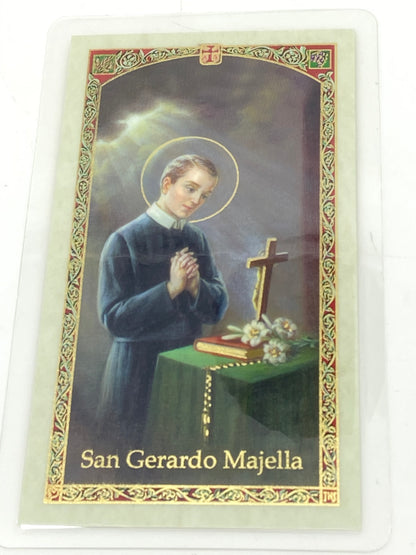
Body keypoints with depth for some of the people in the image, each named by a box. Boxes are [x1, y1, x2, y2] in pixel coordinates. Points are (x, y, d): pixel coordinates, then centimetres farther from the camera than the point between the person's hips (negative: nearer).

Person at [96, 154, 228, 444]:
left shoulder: (197, 239, 6)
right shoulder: (125, 240, -10)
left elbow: (218, 308, 4)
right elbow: (113, 318, -15)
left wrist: (196, 286, -17)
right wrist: (170, 289, -23)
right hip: (139, 368, -5)